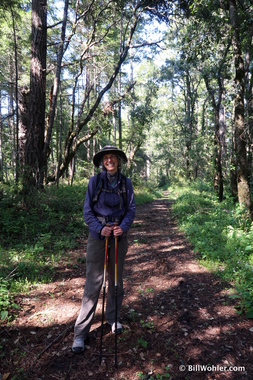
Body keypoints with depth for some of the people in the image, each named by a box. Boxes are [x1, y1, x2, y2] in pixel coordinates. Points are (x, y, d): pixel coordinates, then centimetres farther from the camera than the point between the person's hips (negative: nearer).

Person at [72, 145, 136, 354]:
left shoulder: (126, 183, 1)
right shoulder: (95, 181, -4)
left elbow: (131, 210, 2)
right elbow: (87, 212, -4)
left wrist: (123, 227, -15)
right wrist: (100, 228, -19)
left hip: (119, 236, 2)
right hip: (98, 235, -2)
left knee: (116, 280, 14)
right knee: (93, 283, -1)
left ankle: (113, 318, 37)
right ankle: (80, 332, 12)